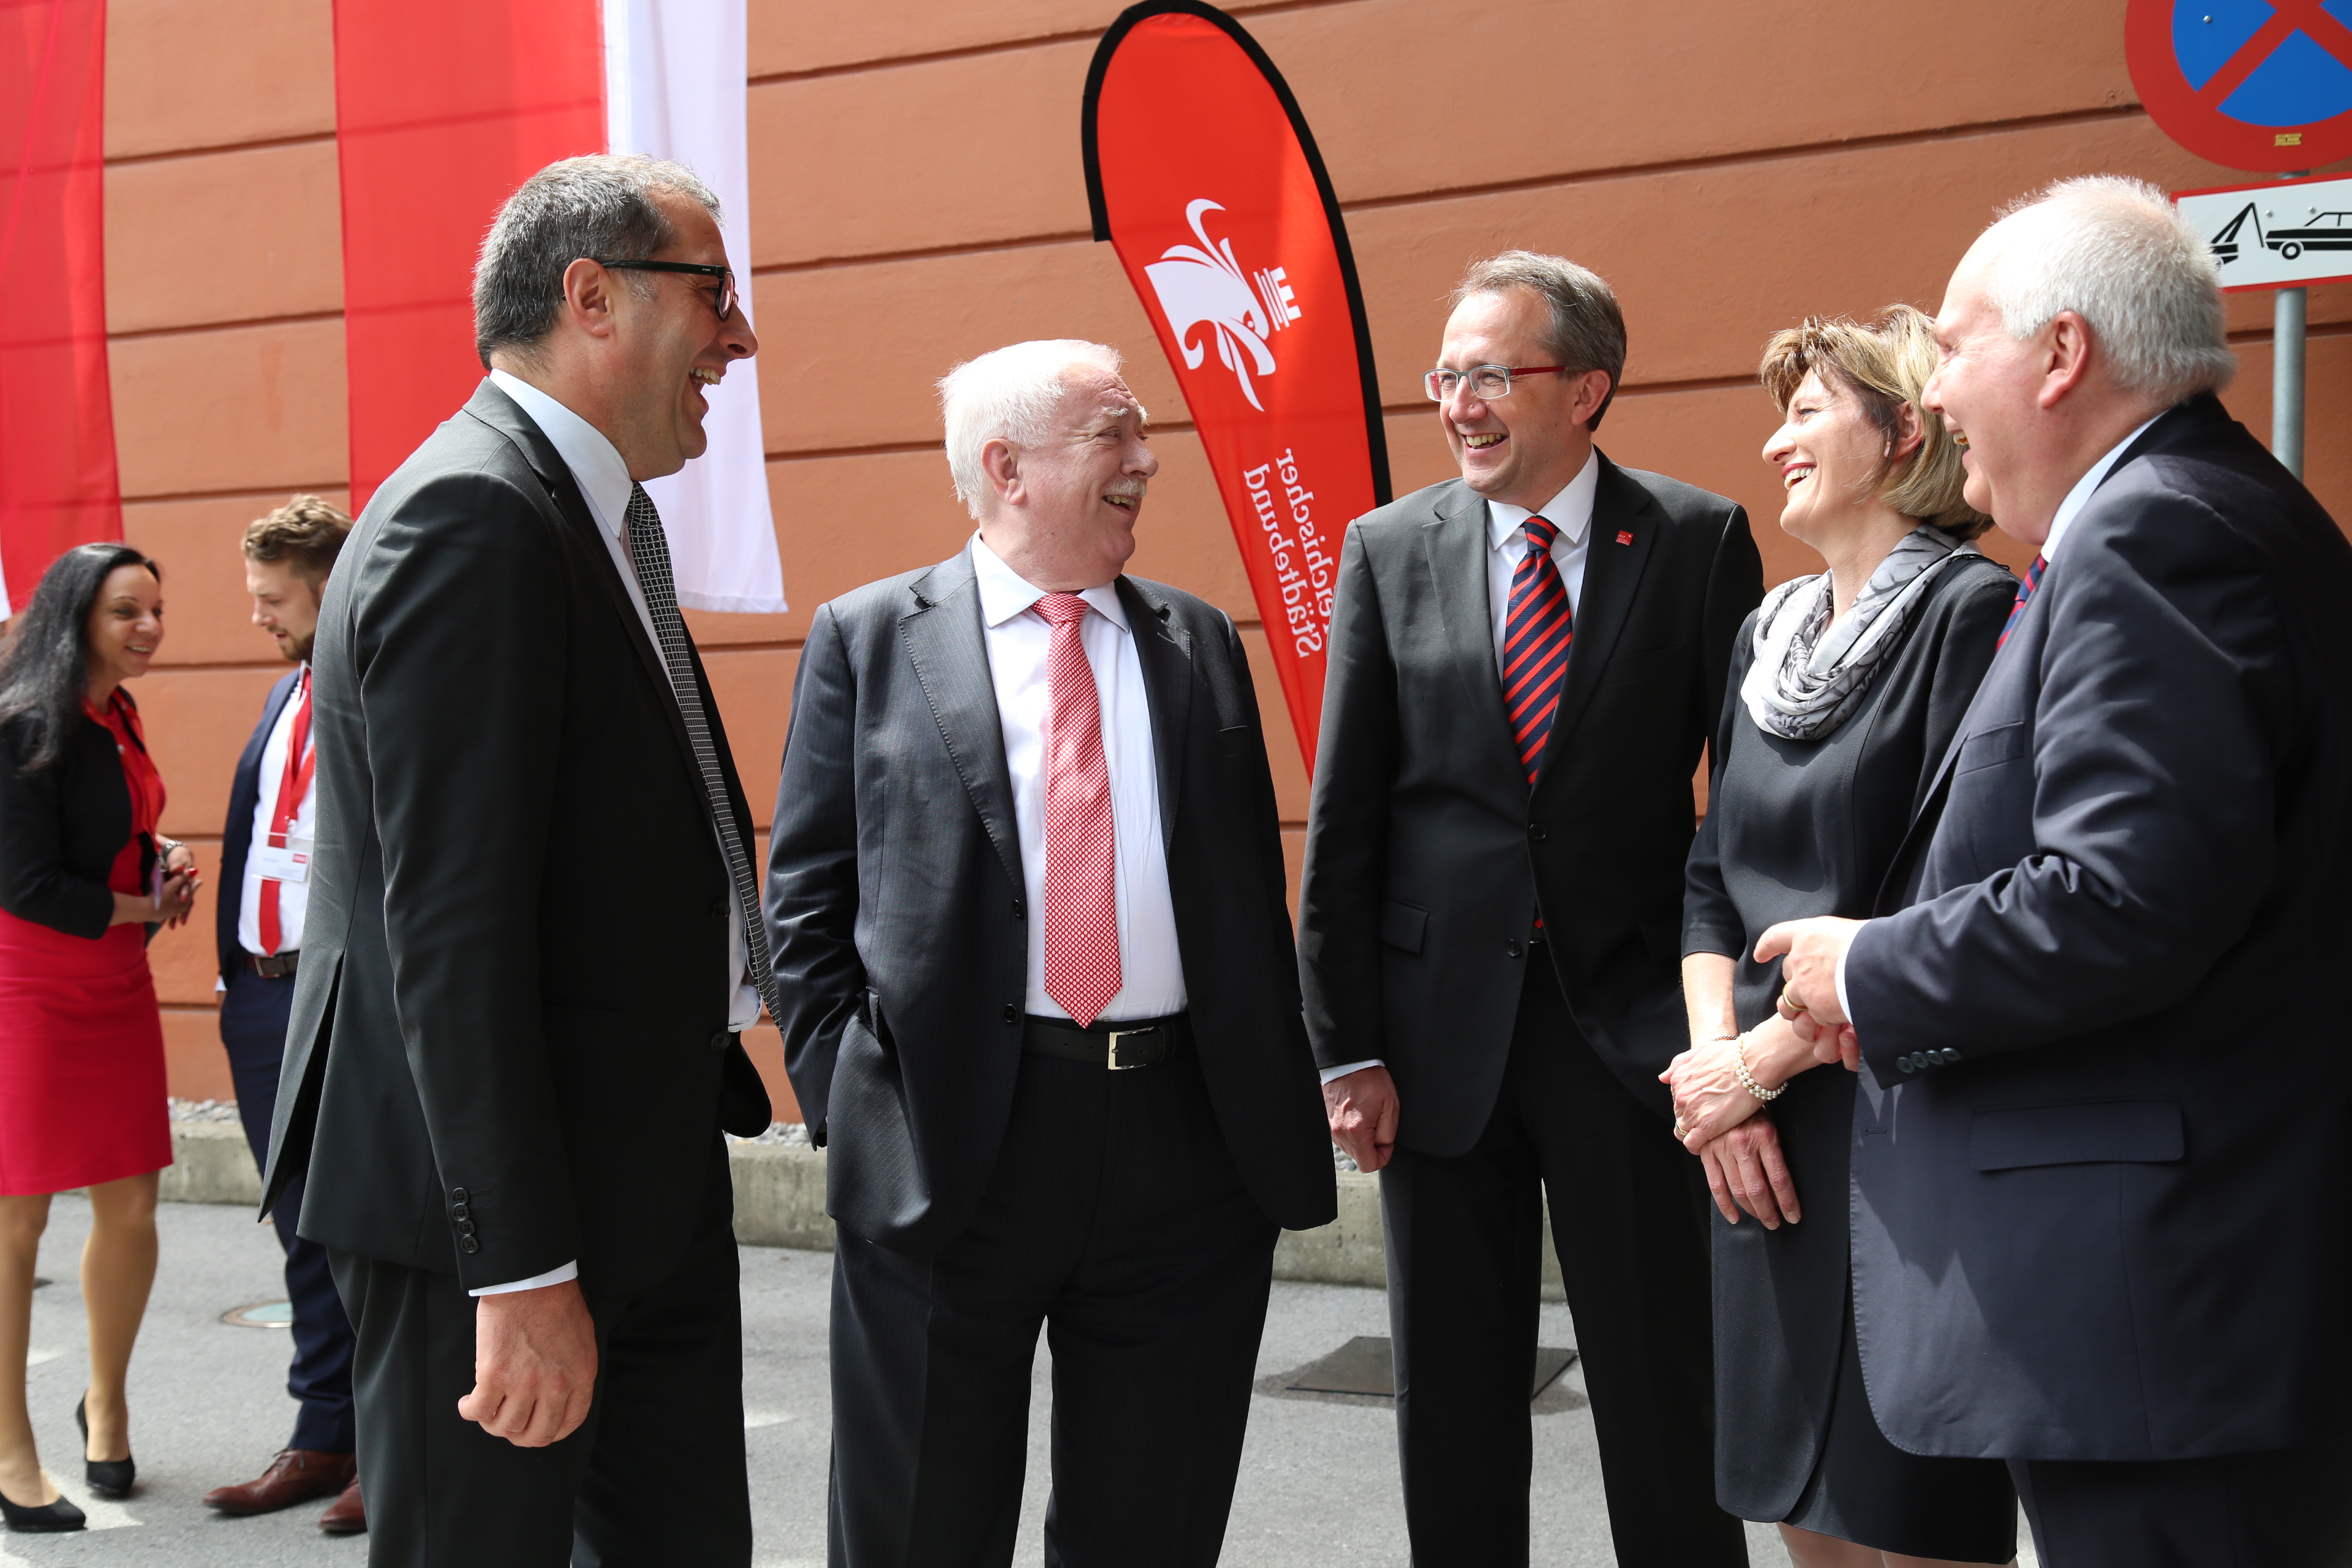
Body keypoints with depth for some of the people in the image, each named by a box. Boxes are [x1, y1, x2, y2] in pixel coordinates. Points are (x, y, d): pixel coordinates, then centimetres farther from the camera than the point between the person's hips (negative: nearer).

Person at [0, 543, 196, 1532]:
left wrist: (162, 856, 6)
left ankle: (106, 1404, 29)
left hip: (116, 987, 8)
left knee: (130, 1210, 8)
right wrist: (148, 905, -7)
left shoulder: (115, 718, 10)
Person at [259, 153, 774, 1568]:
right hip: (498, 1201, -10)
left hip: (650, 1174, 10)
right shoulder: (470, 518, -18)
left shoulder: (603, 515, 14)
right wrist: (522, 1269, -25)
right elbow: (452, 925, -24)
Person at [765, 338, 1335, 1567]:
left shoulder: (1199, 643, 12)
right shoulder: (867, 639, 3)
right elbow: (807, 900, 3)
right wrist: (849, 1107, -6)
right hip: (949, 1144, -2)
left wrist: (1276, 1117, 7)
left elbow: (1255, 894, 13)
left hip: (1185, 1146, 3)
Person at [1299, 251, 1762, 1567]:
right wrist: (1347, 1049, -2)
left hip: (1632, 1023, -2)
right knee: (1454, 1411, 13)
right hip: (1440, 1027, 2)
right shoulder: (1390, 549, 3)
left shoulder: (1700, 541, -2)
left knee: (1665, 1407, 8)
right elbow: (1343, 820, 2)